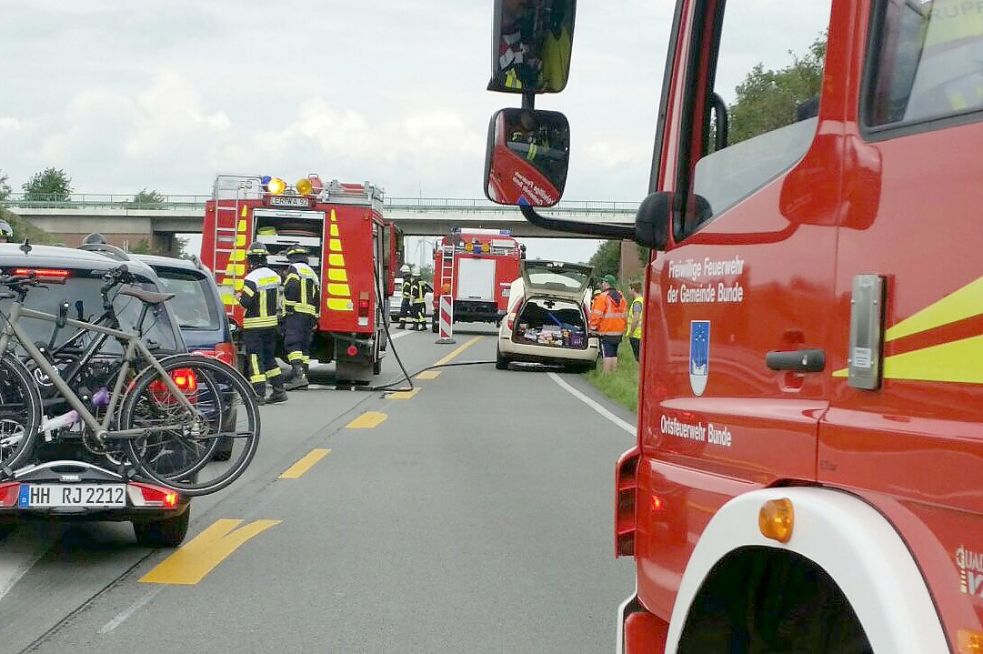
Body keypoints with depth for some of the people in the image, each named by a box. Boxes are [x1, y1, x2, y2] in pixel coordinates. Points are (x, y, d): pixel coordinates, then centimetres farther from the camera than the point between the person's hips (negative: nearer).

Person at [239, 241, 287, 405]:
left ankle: (259, 393, -6)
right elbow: (279, 297, 14)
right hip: (272, 323, 7)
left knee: (255, 358, -3)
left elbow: (246, 302, -20)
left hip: (254, 326, -7)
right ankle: (279, 391, 16)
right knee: (269, 357, 17)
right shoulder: (275, 276, 6)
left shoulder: (252, 278, -17)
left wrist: (240, 297, 0)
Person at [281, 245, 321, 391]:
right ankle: (303, 375, 10)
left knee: (292, 344, -14)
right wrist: (315, 319, 23)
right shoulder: (312, 273, 24)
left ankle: (299, 375, -28)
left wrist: (289, 307, -15)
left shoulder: (294, 268, -1)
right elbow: (317, 298, 23)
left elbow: (291, 288, -19)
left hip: (296, 313, -8)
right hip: (310, 314, 8)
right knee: (304, 346, 11)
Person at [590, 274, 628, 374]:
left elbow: (596, 316, -15)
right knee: (614, 355, 12)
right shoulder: (621, 297, 12)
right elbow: (625, 315, 17)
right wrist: (623, 330, 22)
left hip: (606, 333, -7)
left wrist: (593, 328, -6)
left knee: (607, 355, -7)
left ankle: (606, 374, -9)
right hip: (618, 333, 7)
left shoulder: (602, 297, -12)